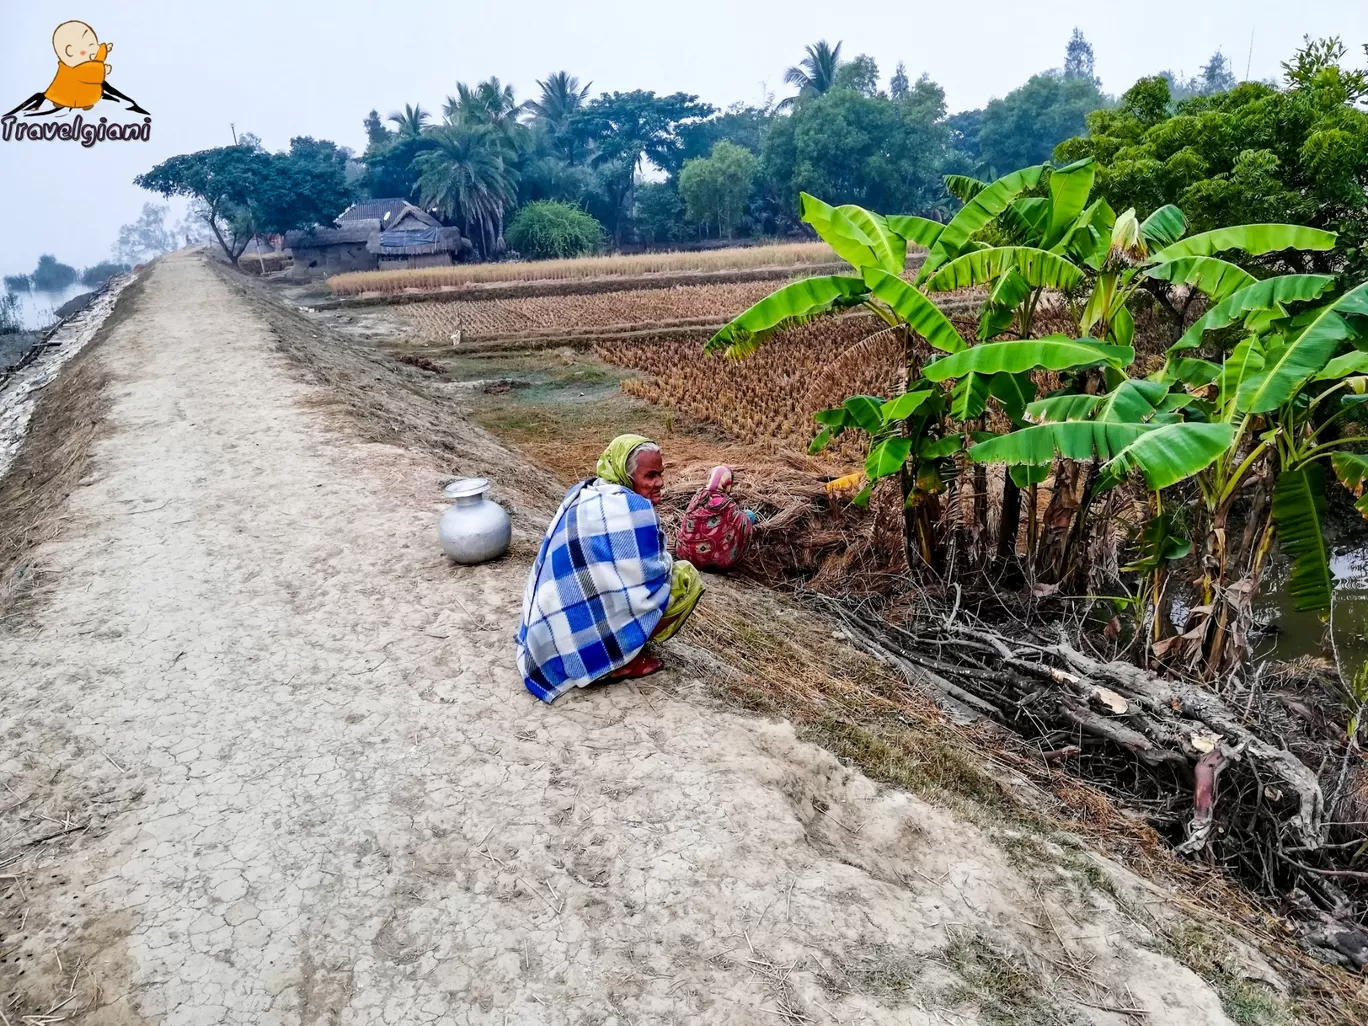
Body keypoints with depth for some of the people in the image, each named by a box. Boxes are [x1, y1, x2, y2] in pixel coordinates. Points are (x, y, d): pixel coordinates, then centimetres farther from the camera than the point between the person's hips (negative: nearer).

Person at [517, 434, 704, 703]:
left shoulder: (580, 494, 9)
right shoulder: (635, 508, -17)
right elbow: (653, 576, -10)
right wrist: (668, 563, 12)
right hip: (593, 626, -9)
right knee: (687, 576, 2)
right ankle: (622, 660, 0)